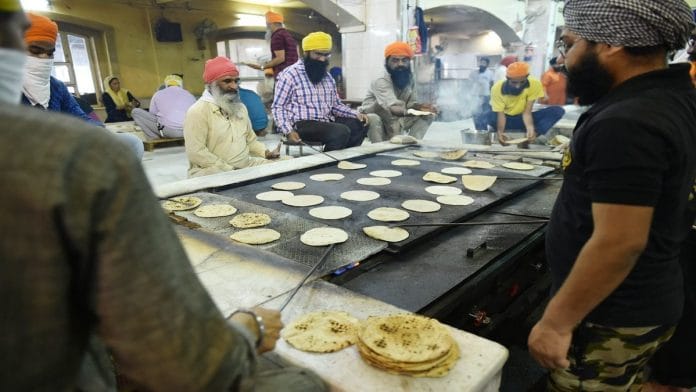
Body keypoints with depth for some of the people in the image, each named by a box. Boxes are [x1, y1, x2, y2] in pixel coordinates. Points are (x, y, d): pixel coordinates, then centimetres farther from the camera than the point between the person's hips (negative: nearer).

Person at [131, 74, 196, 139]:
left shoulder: (158, 94, 16)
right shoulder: (190, 95, 21)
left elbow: (152, 115, 24)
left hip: (167, 130, -2)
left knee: (135, 112, 14)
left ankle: (157, 139, 4)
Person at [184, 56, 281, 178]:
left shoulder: (240, 107, 15)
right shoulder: (198, 111, -10)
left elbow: (250, 140, 21)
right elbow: (196, 152, -17)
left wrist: (266, 153, 1)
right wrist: (229, 169, -19)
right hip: (212, 171, -8)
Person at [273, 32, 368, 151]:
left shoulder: (327, 77, 17)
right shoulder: (290, 74, -5)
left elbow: (336, 105, 21)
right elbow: (278, 107, -6)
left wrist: (356, 114, 3)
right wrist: (289, 131, -21)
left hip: (327, 123, 7)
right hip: (302, 125, -7)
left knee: (359, 124, -14)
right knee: (341, 131, -29)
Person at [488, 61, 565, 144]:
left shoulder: (534, 84, -18)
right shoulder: (497, 88, -22)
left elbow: (527, 112, -21)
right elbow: (500, 114, -25)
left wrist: (530, 128, -40)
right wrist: (500, 132, -43)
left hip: (522, 118, 3)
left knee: (558, 111, -21)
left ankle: (526, 139, -27)